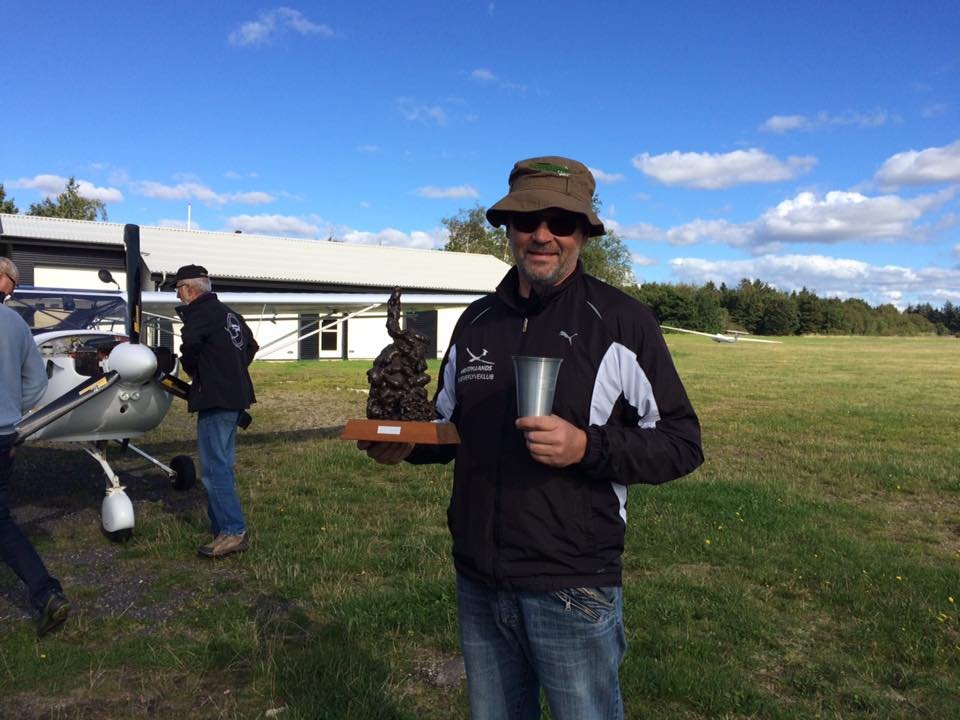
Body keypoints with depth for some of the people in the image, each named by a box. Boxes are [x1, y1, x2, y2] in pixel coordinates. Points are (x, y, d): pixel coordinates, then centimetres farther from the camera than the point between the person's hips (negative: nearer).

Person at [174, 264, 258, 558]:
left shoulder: (199, 311, -10)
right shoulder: (228, 313, 18)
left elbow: (190, 343, -30)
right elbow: (251, 345, 28)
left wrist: (191, 370, -11)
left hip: (215, 400, -10)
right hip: (236, 396, 10)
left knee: (214, 468, -7)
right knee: (222, 466, 15)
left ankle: (233, 532, -7)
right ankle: (225, 529, 21)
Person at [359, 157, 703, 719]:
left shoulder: (621, 321, -9)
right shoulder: (476, 320, 6)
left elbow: (681, 443, -8)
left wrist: (587, 448, -24)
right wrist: (408, 443, -5)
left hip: (573, 590, -5)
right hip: (477, 585, 5)